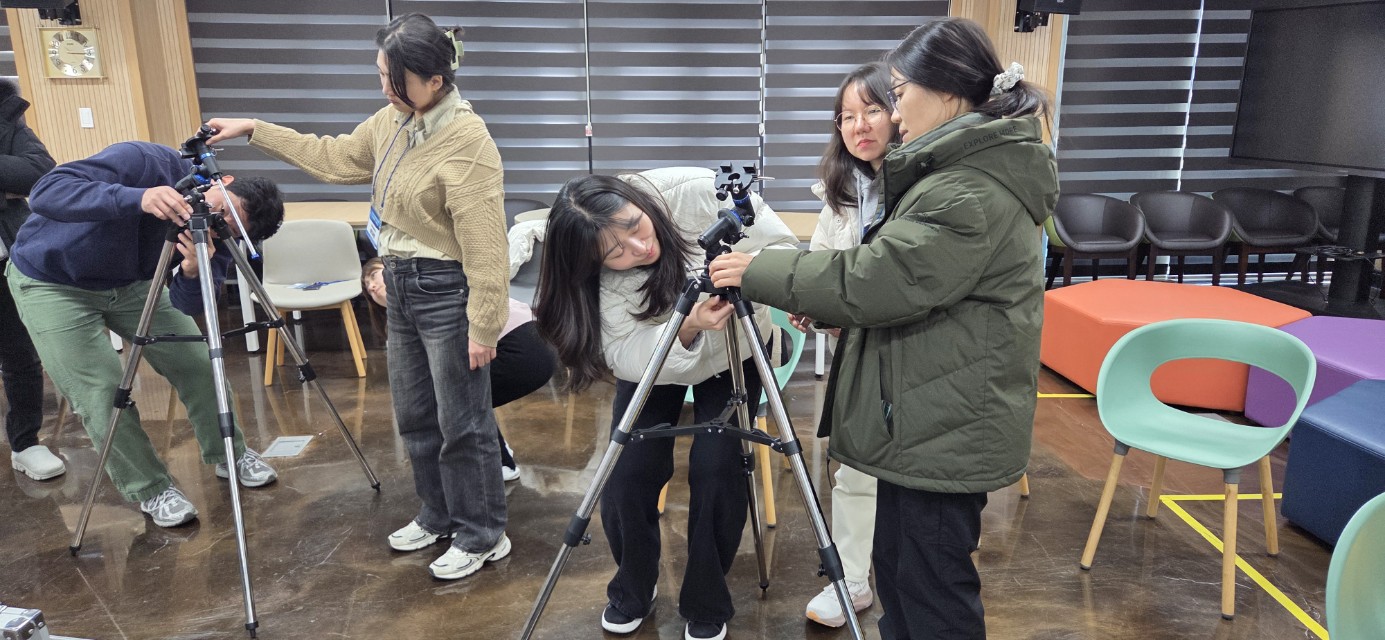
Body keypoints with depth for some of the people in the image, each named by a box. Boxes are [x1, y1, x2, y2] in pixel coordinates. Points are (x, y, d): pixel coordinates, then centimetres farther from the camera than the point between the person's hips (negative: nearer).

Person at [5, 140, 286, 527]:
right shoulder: (146, 163, -33)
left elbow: (187, 306, -21)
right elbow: (46, 193, -42)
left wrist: (193, 272, -42)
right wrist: (135, 198, -56)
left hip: (130, 282, 5)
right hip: (50, 282, -4)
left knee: (198, 363, 0)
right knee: (103, 392, -11)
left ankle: (229, 456, 21)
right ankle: (150, 490, 9)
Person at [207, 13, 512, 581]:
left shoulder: (467, 142, -21)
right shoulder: (392, 122, 7)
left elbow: (485, 250, -23)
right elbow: (334, 158, 21)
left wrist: (483, 327, -22)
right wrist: (254, 130, 20)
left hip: (447, 293, -9)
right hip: (400, 285, 9)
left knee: (462, 423, 2)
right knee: (415, 415, 18)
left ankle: (482, 536, 19)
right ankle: (438, 516, 37)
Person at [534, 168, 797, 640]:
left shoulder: (701, 193, -32)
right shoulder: (603, 280, -27)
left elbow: (783, 246, -23)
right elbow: (625, 357, -32)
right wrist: (687, 330, -48)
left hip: (735, 355, -1)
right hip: (654, 360, 1)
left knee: (715, 471, -14)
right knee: (628, 473, -9)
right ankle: (632, 592, 20)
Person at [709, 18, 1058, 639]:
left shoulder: (974, 191, -21)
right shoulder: (965, 171, 13)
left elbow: (875, 281, -24)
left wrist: (759, 272, -13)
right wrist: (824, 304, 10)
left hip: (945, 430, -10)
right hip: (928, 418, 10)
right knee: (899, 573, 21)